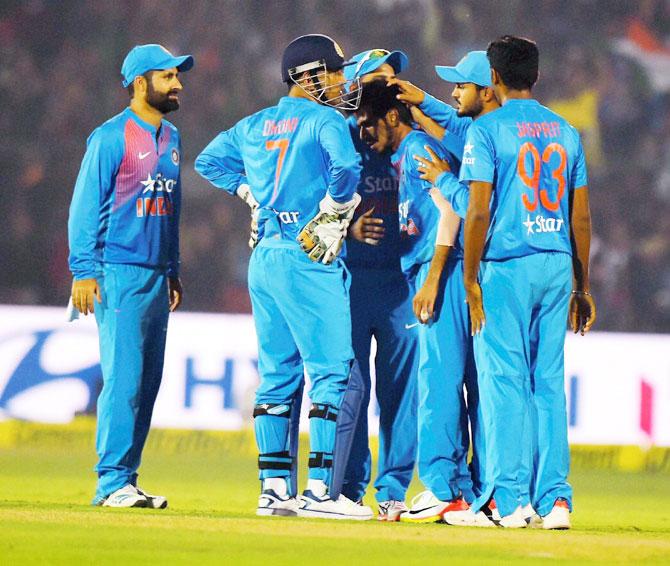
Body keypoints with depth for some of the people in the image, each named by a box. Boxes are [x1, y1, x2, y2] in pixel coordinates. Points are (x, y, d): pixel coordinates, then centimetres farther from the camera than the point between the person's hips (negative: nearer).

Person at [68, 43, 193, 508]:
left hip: (156, 275, 8)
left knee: (148, 382, 6)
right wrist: (84, 272, -14)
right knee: (124, 378, -12)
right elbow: (85, 207, -9)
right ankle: (112, 482, -10)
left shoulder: (171, 139, 16)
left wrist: (173, 271, 20)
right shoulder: (111, 137, -7)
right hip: (119, 273, -8)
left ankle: (126, 480, 10)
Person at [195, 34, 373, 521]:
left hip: (263, 257, 8)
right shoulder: (325, 120, -7)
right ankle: (322, 491, -12)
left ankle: (275, 488, 11)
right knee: (335, 374, -6)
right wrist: (334, 211, -10)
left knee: (277, 375, 12)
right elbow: (345, 166, -24)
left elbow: (209, 161, 26)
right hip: (309, 261, -8)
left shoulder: (255, 126, 15)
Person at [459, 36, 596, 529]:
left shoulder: (487, 130, -6)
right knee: (549, 383, 8)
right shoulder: (566, 132, 11)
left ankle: (506, 499, -5)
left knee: (503, 380, -2)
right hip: (557, 266, 5)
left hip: (506, 267, -5)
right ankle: (555, 499, 5)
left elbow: (479, 212, -12)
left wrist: (471, 279, -7)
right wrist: (582, 286, 15)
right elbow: (581, 217, 11)